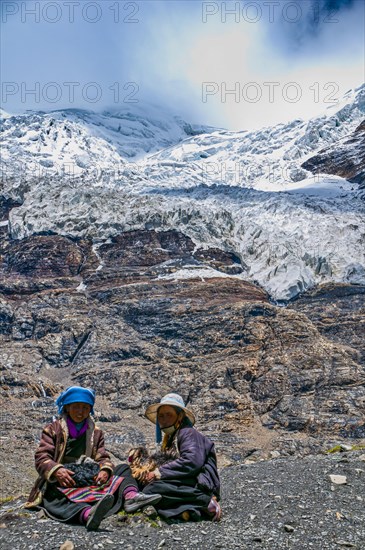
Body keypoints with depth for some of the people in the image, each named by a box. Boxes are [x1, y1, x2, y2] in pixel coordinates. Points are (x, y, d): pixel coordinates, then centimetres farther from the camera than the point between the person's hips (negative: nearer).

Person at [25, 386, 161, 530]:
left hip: (89, 481, 4)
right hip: (59, 483, -4)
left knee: (123, 468, -10)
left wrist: (105, 470, -21)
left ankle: (130, 496, -45)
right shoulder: (53, 429, 5)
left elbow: (103, 458, 5)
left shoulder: (96, 433, 15)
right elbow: (41, 457, -7)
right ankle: (87, 514, -70)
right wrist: (57, 470, -30)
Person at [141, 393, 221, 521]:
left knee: (151, 491, -25)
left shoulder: (188, 433, -6)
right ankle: (186, 510, -12)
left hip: (201, 487, -9)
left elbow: (192, 461, -22)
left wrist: (160, 472, -16)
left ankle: (206, 502, -17)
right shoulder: (170, 438, 22)